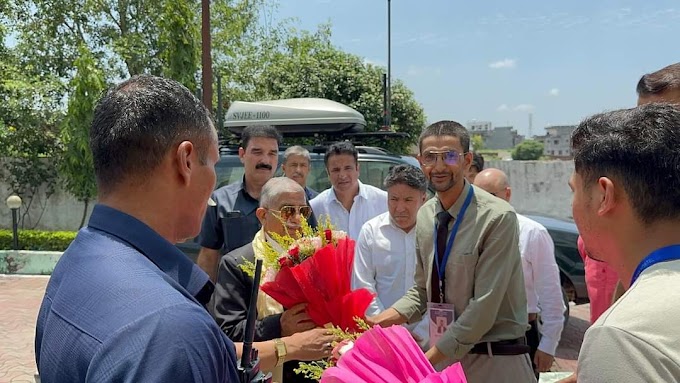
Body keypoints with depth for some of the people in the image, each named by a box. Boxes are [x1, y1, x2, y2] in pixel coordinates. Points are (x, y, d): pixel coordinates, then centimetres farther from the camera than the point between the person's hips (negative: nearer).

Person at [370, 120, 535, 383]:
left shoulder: (498, 218, -18)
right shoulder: (425, 216, 2)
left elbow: (484, 305, -20)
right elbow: (423, 290, 8)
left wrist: (428, 360, -19)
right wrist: (377, 321, -7)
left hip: (495, 361, -5)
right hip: (444, 354, 5)